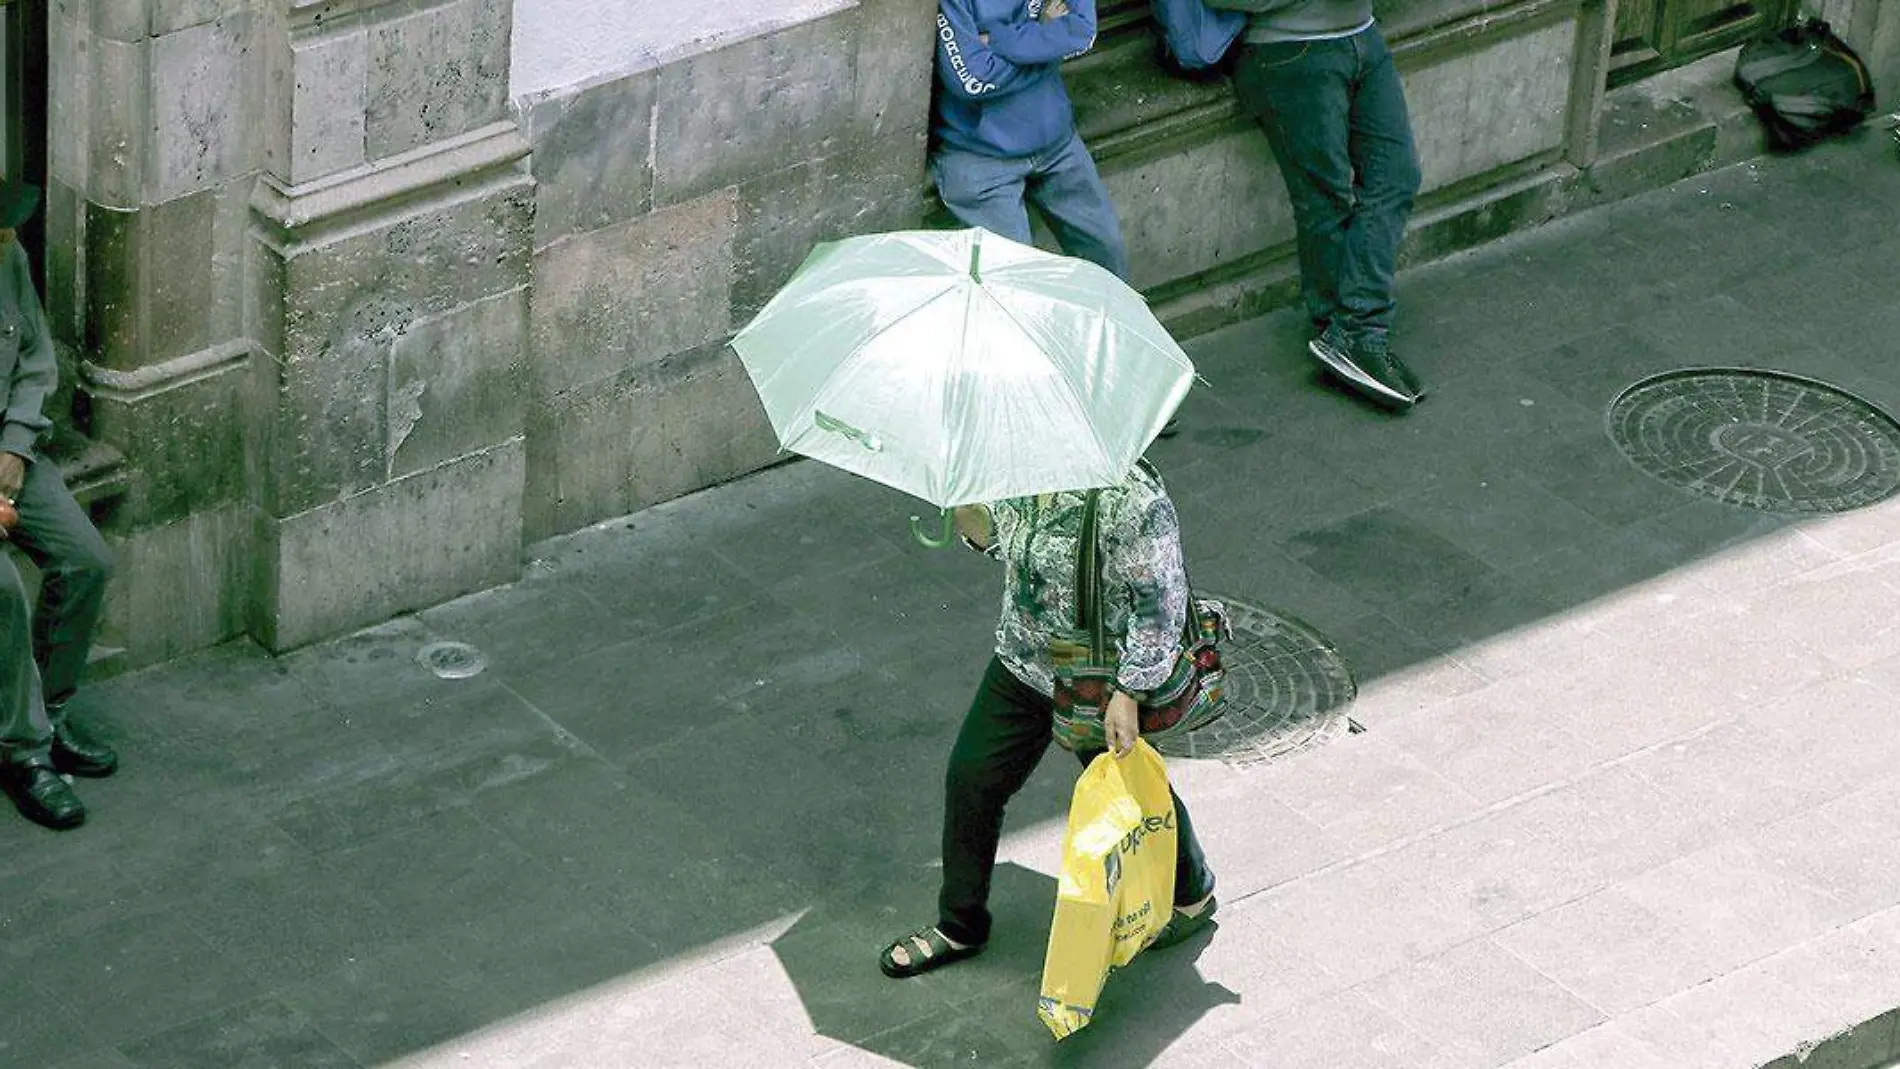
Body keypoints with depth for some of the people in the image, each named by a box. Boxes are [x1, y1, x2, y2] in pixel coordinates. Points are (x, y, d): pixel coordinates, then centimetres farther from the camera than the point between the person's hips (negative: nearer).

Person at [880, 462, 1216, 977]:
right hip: (1020, 664, 7)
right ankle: (960, 926, 30)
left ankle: (1192, 896, 44)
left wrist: (1128, 694, -23)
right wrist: (978, 525, -10)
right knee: (971, 780, 11)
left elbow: (1162, 605, -23)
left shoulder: (1133, 501, -29)